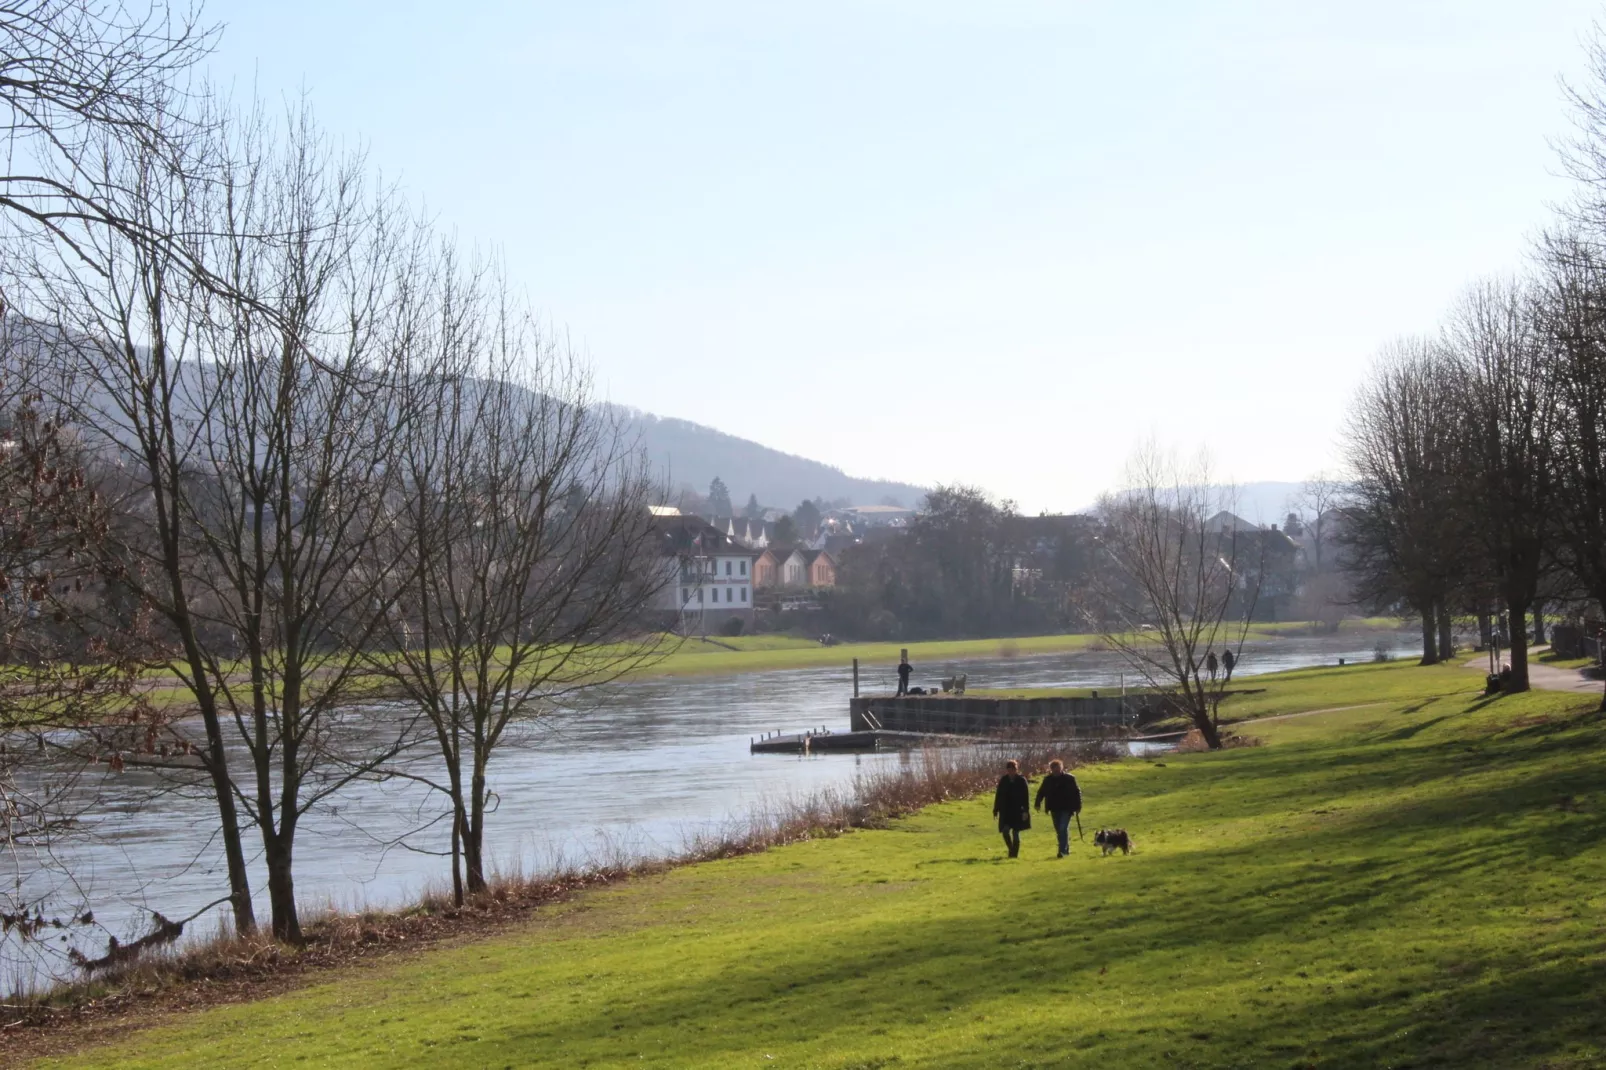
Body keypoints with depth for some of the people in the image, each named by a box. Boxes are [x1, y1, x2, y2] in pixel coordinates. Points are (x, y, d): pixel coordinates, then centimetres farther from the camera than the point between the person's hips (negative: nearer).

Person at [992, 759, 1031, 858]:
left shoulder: (1021, 780, -4)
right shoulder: (1003, 780, 4)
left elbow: (1026, 796, -5)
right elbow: (998, 796, 8)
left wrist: (1026, 810, -11)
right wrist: (996, 810, 6)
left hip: (1018, 811, -2)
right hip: (1006, 811, 2)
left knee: (1015, 832, -1)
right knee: (1005, 831, -8)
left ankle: (1014, 853, 9)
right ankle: (1011, 849, 14)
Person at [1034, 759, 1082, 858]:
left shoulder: (1069, 778, -6)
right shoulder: (1048, 780, 3)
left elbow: (1077, 793, -2)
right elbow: (1041, 792, 11)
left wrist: (1078, 806, -4)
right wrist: (1038, 803, -1)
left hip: (1066, 809, -4)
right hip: (1055, 809, 5)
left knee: (1063, 829, -15)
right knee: (1059, 830, 11)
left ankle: (1062, 851, -16)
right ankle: (1066, 849, 27)